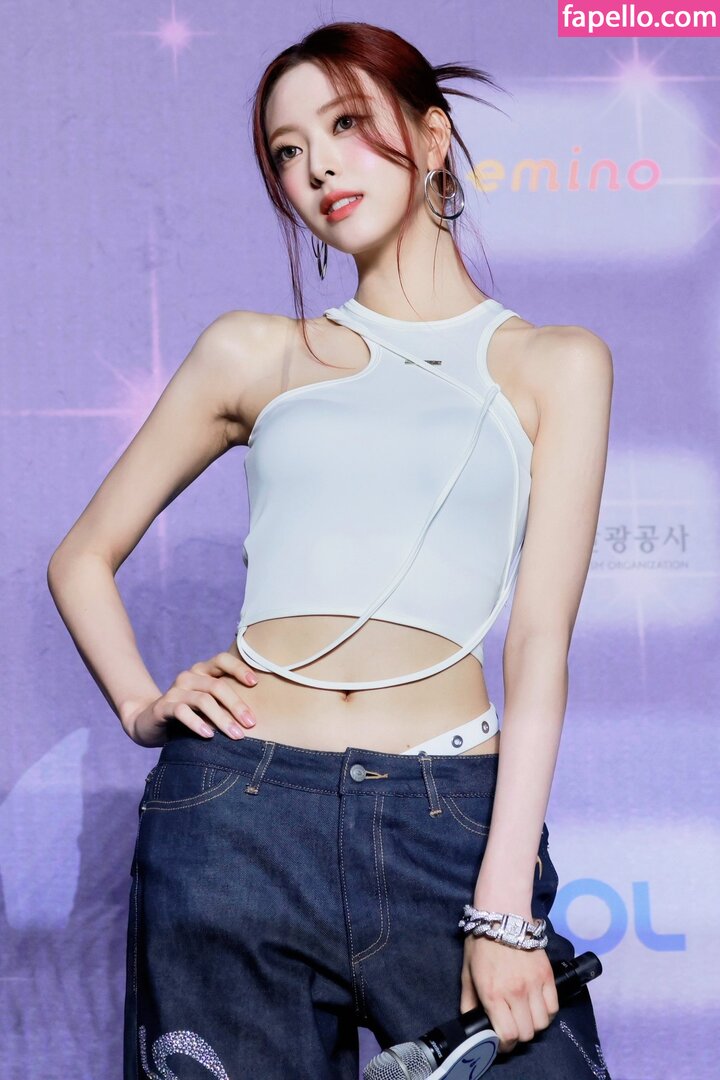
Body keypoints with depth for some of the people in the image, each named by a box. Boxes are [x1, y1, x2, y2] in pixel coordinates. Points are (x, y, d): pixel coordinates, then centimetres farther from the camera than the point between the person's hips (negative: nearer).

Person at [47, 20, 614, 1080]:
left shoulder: (553, 363, 8)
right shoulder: (254, 353, 12)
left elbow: (539, 638, -1)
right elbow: (85, 555, 20)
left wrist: (506, 907, -8)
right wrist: (140, 707, 3)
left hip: (452, 824, -1)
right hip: (238, 818, 1)